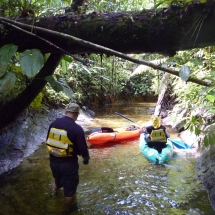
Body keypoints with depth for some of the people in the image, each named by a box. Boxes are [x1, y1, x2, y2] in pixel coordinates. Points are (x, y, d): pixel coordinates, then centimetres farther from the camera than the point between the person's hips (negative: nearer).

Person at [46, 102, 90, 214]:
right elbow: (82, 148, -16)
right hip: (68, 163, -5)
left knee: (58, 180, 36)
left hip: (53, 161, 5)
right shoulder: (77, 129, -21)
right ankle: (68, 209, 35)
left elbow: (48, 142, 8)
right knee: (69, 188, 17)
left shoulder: (53, 123, -3)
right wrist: (86, 158, 5)